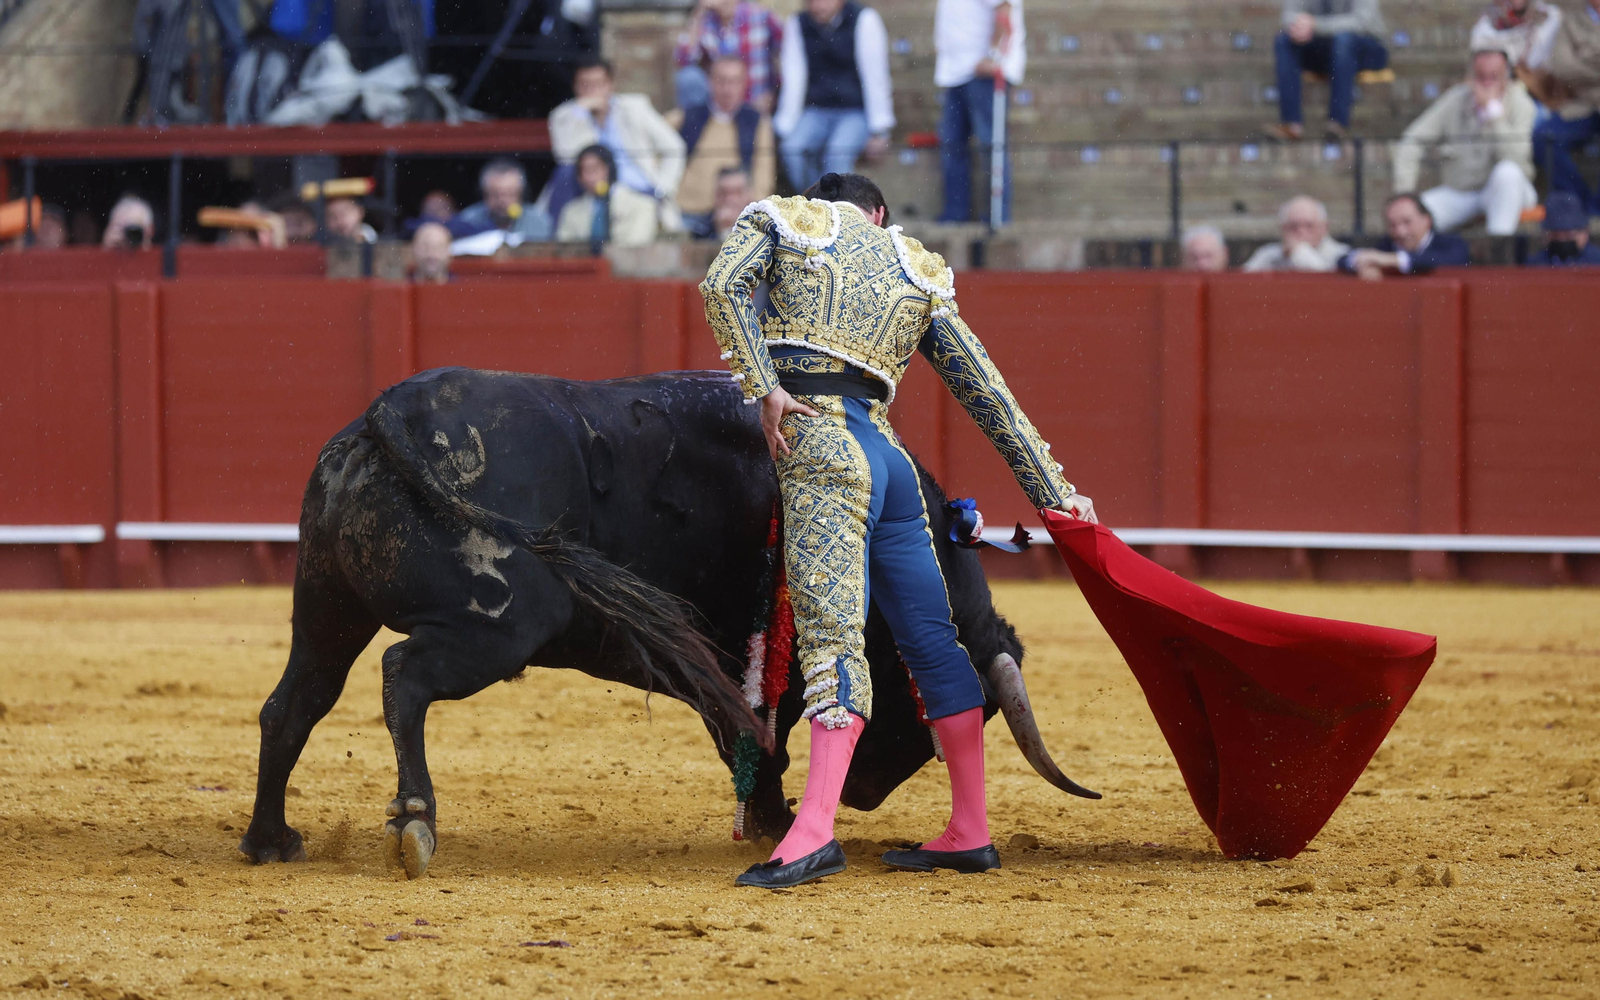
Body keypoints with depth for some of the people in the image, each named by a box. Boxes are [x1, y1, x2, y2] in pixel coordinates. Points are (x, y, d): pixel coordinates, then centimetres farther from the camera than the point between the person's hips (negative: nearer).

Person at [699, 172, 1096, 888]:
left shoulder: (782, 220, 16)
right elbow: (988, 393, 21)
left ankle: (815, 830, -28)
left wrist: (765, 387, -10)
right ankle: (969, 833, 17)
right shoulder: (919, 274, 24)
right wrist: (1052, 491, 21)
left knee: (831, 628, -17)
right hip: (888, 451, 5)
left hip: (815, 436, -5)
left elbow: (723, 287, -5)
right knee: (931, 640, 12)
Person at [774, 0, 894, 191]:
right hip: (818, 110, 4)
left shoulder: (864, 20, -12)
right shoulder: (798, 24, -1)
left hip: (858, 112, -4)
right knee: (793, 149, -24)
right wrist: (785, 130, -7)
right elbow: (793, 80, -2)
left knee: (838, 152, -31)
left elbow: (875, 77, -12)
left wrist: (879, 131, -13)